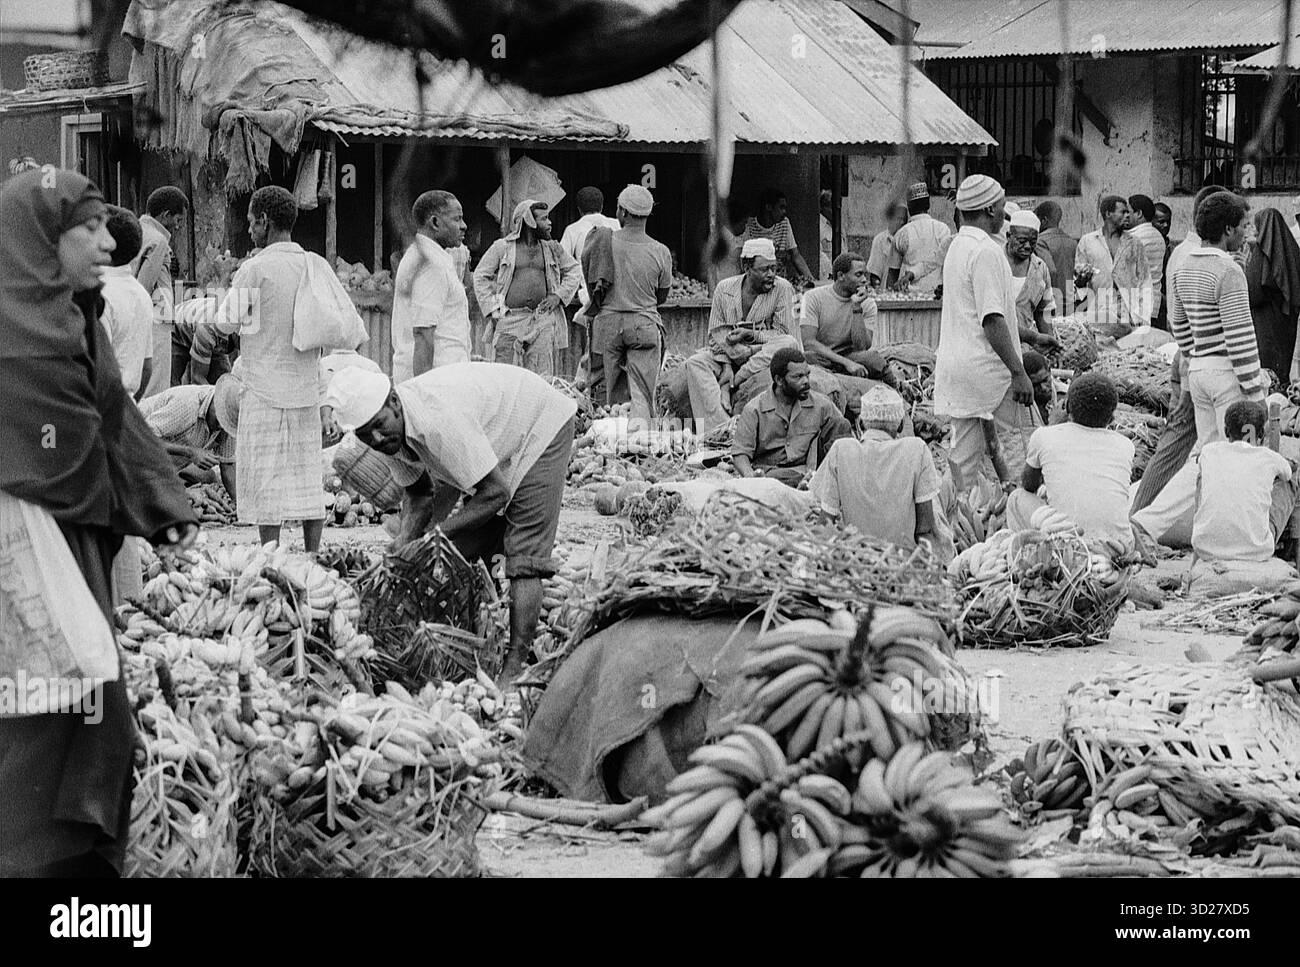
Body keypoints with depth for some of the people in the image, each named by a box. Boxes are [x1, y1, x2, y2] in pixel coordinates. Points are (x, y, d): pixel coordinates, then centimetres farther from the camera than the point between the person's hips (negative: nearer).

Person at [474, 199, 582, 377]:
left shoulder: (552, 248, 15)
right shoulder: (502, 247, 5)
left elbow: (574, 270, 24)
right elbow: (480, 276, 7)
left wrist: (558, 295, 7)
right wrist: (493, 311, -2)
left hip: (543, 321, 3)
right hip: (509, 320, -3)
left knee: (541, 378, -2)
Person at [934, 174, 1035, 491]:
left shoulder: (956, 247, 15)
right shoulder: (986, 251, -16)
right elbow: (992, 320, -21)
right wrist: (1018, 372, -21)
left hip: (954, 366, 9)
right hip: (987, 368, -9)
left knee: (965, 453, 11)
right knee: (1012, 446, -6)